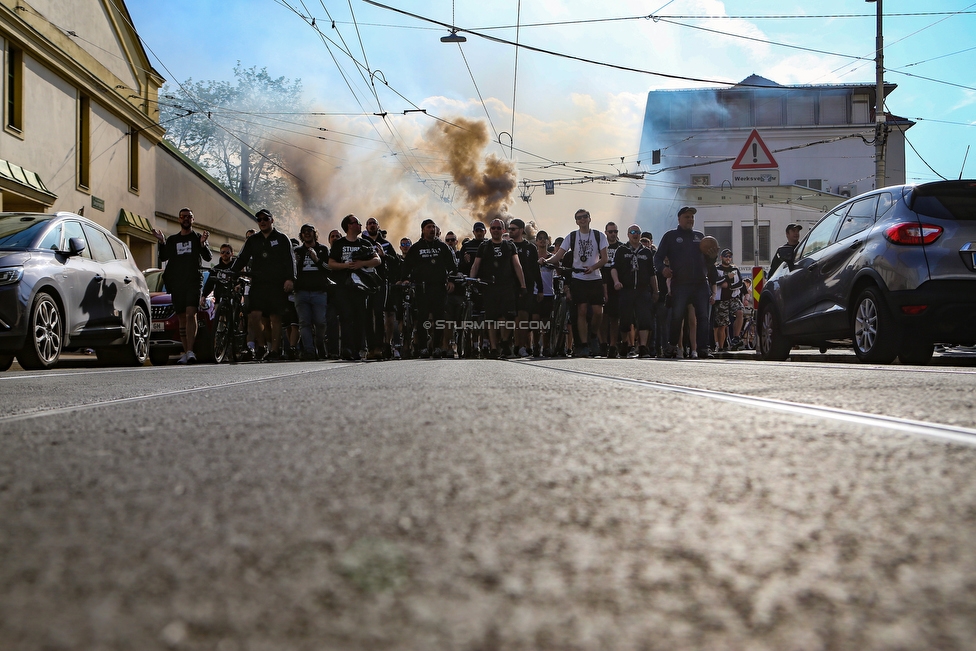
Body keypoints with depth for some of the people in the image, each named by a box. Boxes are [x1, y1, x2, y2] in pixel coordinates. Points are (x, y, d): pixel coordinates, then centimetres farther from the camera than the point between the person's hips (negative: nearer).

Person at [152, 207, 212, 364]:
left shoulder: (198, 237, 11)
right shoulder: (172, 239, 18)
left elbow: (208, 258, -3)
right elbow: (163, 258, 6)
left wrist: (203, 244, -21)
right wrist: (162, 242, -9)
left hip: (194, 282, -3)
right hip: (176, 282, 4)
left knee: (191, 314, -18)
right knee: (182, 318, 5)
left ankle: (190, 351, -27)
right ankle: (186, 353, 9)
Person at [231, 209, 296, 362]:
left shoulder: (282, 239, 8)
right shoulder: (253, 240, 19)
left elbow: (289, 260, 0)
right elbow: (242, 259, 15)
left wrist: (290, 279, -14)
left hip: (277, 285, -3)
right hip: (258, 284, 3)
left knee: (275, 317, -4)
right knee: (254, 316, -12)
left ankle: (274, 350, 1)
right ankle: (262, 343, 4)